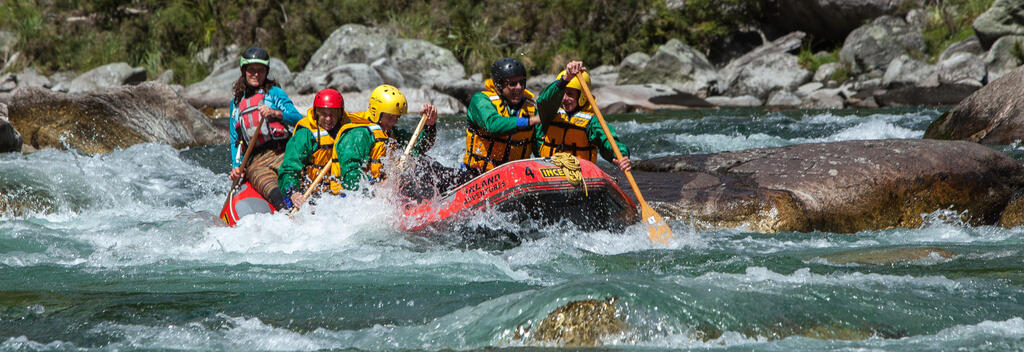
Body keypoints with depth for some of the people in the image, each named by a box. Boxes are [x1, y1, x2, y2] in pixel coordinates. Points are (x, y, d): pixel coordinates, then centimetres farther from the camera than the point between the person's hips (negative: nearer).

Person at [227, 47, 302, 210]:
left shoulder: (274, 93, 15)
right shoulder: (236, 104, 27)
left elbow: (299, 120, 0)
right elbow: (235, 141, 25)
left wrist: (276, 113, -18)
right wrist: (236, 166, 7)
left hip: (282, 153, -1)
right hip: (255, 162, 1)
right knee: (268, 184, -36)